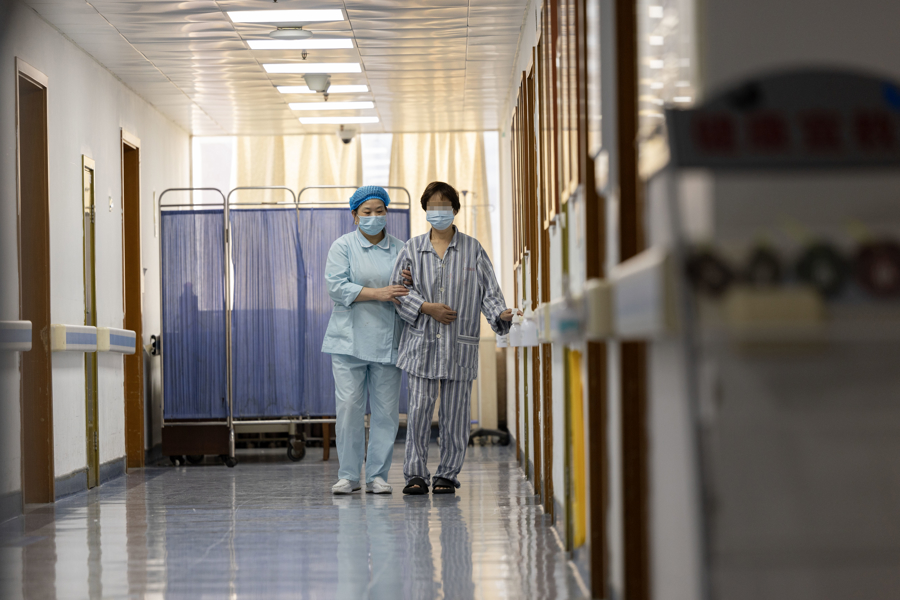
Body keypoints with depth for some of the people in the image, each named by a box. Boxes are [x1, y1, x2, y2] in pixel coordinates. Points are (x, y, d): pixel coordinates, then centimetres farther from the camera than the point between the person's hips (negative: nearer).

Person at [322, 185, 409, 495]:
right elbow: (337, 287, -8)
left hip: (387, 341, 2)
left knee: (386, 410, 0)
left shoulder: (399, 249, 12)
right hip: (349, 339, -2)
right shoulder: (343, 246, 4)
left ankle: (377, 475, 8)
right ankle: (348, 475, 2)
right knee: (349, 406, -7)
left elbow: (409, 292, 17)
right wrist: (377, 293, -17)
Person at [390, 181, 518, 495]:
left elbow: (489, 291, 3)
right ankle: (415, 474, 4)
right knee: (419, 410, -4)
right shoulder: (412, 249, 7)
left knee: (454, 414, 2)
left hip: (459, 345, 0)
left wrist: (500, 314, -16)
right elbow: (398, 291, 6)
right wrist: (426, 308, -8)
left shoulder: (473, 249, 6)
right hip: (421, 343, 0)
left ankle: (447, 475, 12)